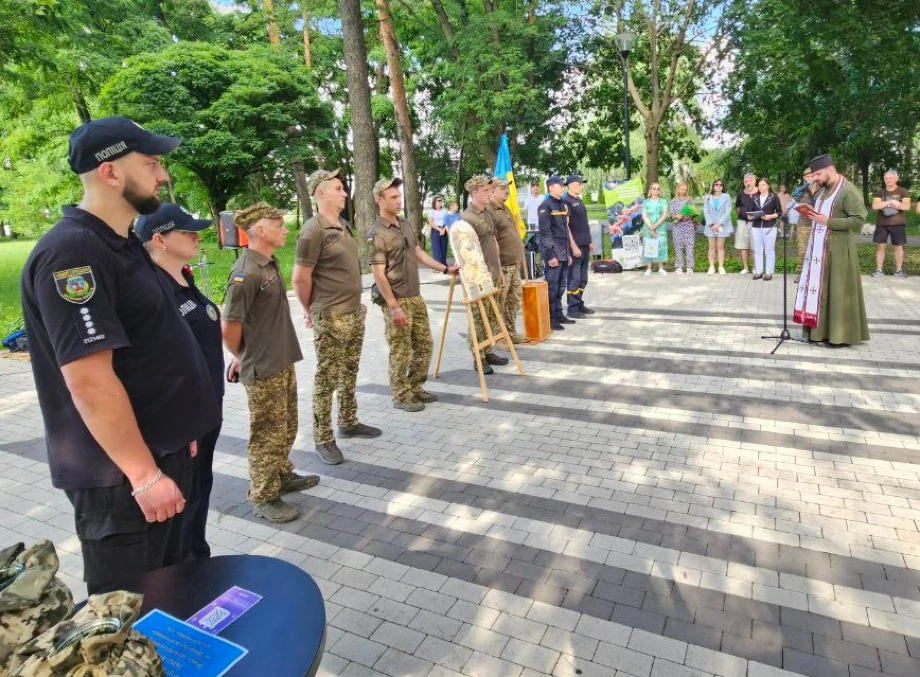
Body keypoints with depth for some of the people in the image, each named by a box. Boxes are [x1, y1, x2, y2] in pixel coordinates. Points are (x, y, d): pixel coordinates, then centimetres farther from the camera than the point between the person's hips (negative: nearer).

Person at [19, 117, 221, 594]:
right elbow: (90, 381, -26)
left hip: (160, 451, 9)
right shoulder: (72, 253, -21)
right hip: (120, 474, -9)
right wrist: (144, 475, -21)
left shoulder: (121, 244, 10)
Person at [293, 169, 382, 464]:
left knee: (349, 373, 18)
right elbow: (300, 278, -14)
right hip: (330, 318, -8)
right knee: (327, 379, 1)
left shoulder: (343, 225, 11)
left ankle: (348, 422, 33)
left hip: (355, 312, 8)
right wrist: (310, 312, -2)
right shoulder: (313, 230, -16)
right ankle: (323, 439, 13)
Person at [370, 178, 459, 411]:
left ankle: (415, 388, 28)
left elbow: (419, 253, 21)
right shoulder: (377, 234, -15)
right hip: (396, 301, -8)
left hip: (415, 297, 8)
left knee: (424, 344, 14)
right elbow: (379, 275, -17)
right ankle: (401, 396, 15)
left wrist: (445, 268, 18)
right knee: (400, 351, 1)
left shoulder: (405, 225, 10)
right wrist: (393, 306, -20)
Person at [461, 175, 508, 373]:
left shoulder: (488, 214, 13)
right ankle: (478, 358, 7)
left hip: (492, 274, 8)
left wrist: (499, 270, 18)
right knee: (479, 318, -2)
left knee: (492, 317, 13)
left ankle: (488, 351, 24)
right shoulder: (468, 217, -13)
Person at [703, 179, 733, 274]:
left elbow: (727, 212, -4)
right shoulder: (708, 198, 7)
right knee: (712, 247, 2)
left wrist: (719, 224, -13)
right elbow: (705, 212, 0)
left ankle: (721, 267, 3)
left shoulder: (726, 197, 2)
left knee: (720, 247, 0)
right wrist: (711, 224, -11)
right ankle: (711, 267, 4)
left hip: (722, 225, -1)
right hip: (710, 226, 1)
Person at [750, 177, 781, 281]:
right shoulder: (755, 197, 13)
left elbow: (779, 212, -1)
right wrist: (750, 216, -3)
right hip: (756, 227, 4)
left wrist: (770, 216, -17)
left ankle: (769, 272, 3)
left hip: (769, 227, -4)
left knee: (769, 250, 0)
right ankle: (758, 271, 12)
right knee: (758, 250, 6)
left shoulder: (774, 197, 1)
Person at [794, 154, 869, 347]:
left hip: (837, 249, -8)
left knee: (837, 291, -2)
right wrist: (810, 214, 3)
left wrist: (827, 221, -21)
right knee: (819, 287, 9)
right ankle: (821, 330, 16)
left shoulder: (849, 191, -13)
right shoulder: (822, 189, 12)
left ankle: (841, 335, 7)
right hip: (818, 247, 8)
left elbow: (858, 221, -18)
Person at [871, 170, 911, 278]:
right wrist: (890, 202, -18)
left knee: (898, 246, 3)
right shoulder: (879, 192, 6)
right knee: (880, 246, -2)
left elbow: (907, 206, -9)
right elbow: (875, 206, -9)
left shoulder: (903, 191, 2)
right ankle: (879, 270, 2)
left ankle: (899, 270, 9)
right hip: (881, 224, 1)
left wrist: (885, 204, -17)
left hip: (898, 224, -1)